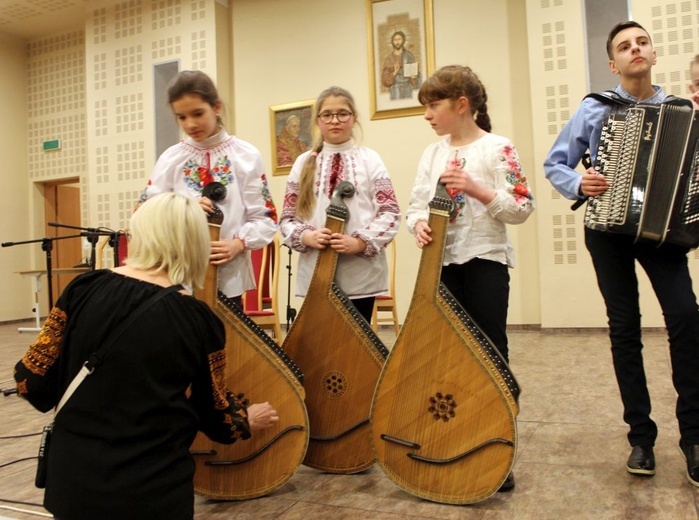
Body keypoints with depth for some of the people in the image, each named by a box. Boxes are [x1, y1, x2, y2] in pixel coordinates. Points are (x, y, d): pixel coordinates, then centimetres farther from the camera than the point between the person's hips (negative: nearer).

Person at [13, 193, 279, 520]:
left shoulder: (83, 289, -8)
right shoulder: (199, 321, -12)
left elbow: (30, 380, -3)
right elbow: (214, 412, 1)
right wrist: (248, 420, 21)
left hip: (71, 481, 3)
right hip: (152, 491, -2)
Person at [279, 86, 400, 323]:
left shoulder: (370, 159, 3)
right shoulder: (304, 162, 7)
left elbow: (390, 213, -3)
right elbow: (287, 218, 7)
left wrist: (360, 242, -16)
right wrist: (306, 237, -12)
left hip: (361, 273, -1)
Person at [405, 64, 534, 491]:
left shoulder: (498, 149, -4)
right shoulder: (433, 153, 12)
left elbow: (522, 208, -9)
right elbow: (417, 205, 11)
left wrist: (476, 188, -20)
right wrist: (419, 224, -11)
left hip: (485, 261, -5)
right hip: (442, 263, 5)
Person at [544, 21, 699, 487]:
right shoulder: (596, 108, 2)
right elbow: (554, 164, 4)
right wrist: (578, 184, -16)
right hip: (609, 229, 0)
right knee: (625, 328, 2)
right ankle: (641, 436, 14)